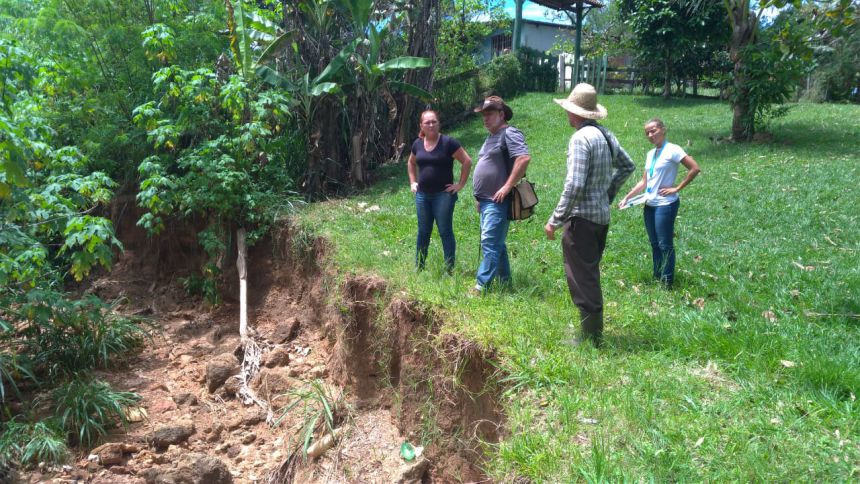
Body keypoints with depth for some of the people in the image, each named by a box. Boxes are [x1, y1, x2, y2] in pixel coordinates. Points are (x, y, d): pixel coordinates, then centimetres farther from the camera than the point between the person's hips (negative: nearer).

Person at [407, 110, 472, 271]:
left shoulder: (448, 142, -9)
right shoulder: (418, 144, 7)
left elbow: (467, 161, -8)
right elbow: (411, 163, 26)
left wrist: (461, 184, -9)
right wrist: (413, 182, 16)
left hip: (443, 195, -5)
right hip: (422, 195, 5)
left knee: (445, 232, -1)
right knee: (423, 232, 13)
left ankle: (450, 269, 6)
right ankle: (419, 268, 23)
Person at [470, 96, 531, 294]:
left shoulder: (509, 133, -10)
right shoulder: (491, 137, 21)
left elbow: (524, 158, -25)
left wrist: (507, 186, -23)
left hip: (498, 202, -10)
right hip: (486, 201, 10)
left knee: (490, 243, -13)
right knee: (496, 244, 14)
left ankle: (482, 285, -13)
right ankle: (505, 282, 23)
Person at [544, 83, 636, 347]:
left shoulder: (581, 138, -17)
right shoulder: (606, 135, 9)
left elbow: (574, 185, -24)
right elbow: (627, 166, 23)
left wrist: (555, 220, -18)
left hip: (582, 217, -9)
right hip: (602, 215, 9)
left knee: (581, 279, -1)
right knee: (590, 275, 19)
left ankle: (590, 337, 5)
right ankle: (594, 330, 29)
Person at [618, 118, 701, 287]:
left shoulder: (672, 150, -10)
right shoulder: (650, 154, 12)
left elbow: (695, 169, -14)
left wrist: (676, 188, -13)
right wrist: (627, 197, 8)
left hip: (665, 205, -8)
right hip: (649, 205, 8)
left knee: (665, 245, -1)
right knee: (654, 244, 14)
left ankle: (667, 283, 8)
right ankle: (657, 278, 24)